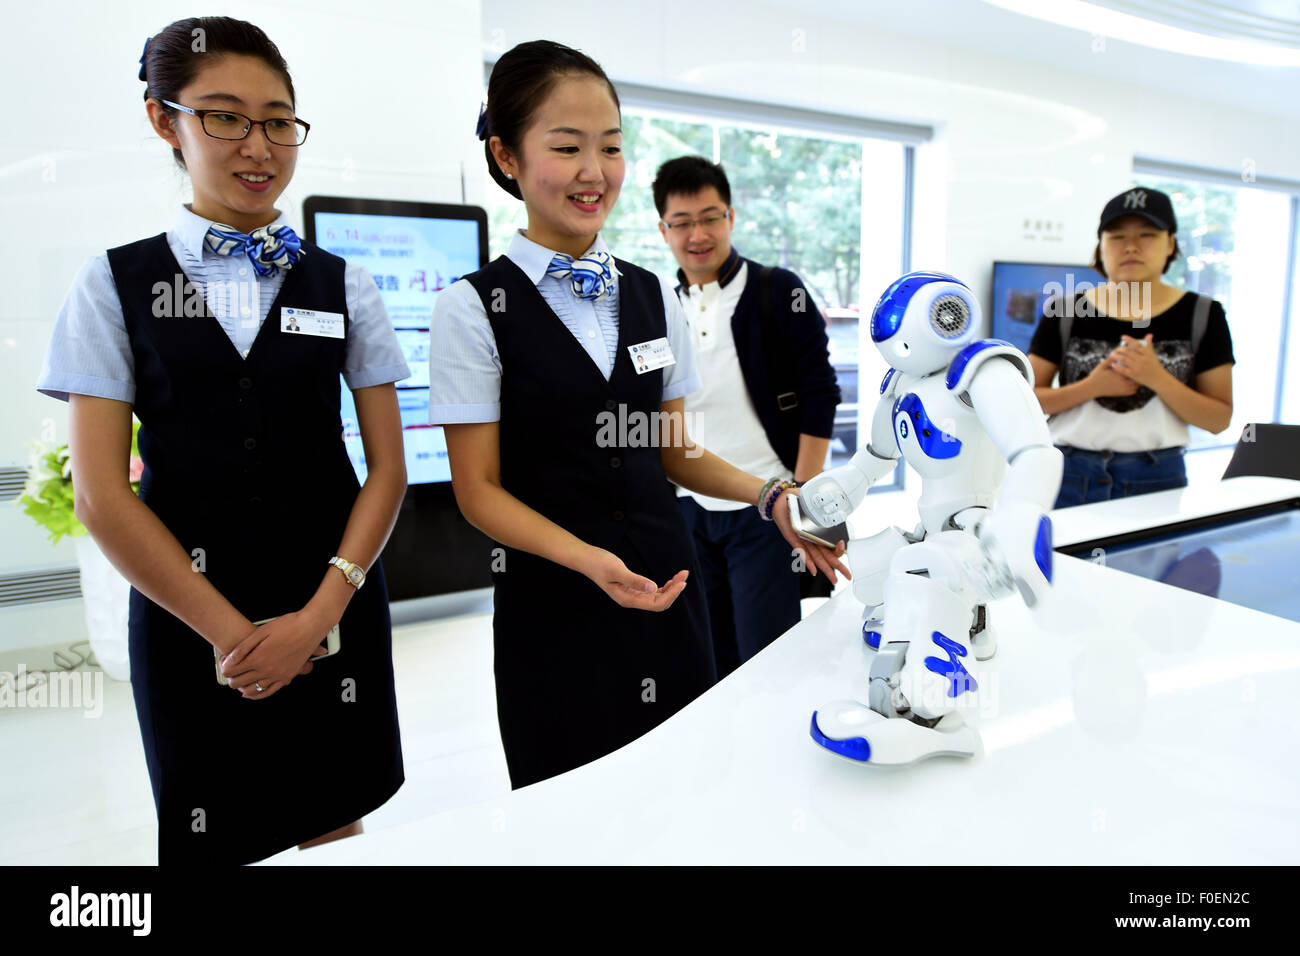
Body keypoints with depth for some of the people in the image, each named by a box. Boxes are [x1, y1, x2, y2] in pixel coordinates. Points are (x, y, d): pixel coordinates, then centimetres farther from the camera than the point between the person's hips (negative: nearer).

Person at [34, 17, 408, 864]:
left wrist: (318, 615, -9)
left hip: (334, 608, 1)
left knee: (333, 826, 10)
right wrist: (229, 631, -9)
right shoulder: (115, 284, 2)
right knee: (214, 838, 12)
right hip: (188, 612, 0)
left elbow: (388, 467, 0)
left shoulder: (344, 286, 4)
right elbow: (102, 495, -4)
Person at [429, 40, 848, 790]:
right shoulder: (475, 307, -7)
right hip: (552, 597, -3)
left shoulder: (654, 296, 7)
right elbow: (480, 488, -8)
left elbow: (675, 451, 11)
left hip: (665, 585, 4)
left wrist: (770, 496, -5)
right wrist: (589, 558, -22)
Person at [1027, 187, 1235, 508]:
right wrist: (1093, 386, -14)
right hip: (1072, 476, 0)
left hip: (1157, 479, 0)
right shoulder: (1065, 313, 2)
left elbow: (1219, 419, 1)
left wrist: (1157, 377, -14)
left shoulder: (1202, 316, 4)